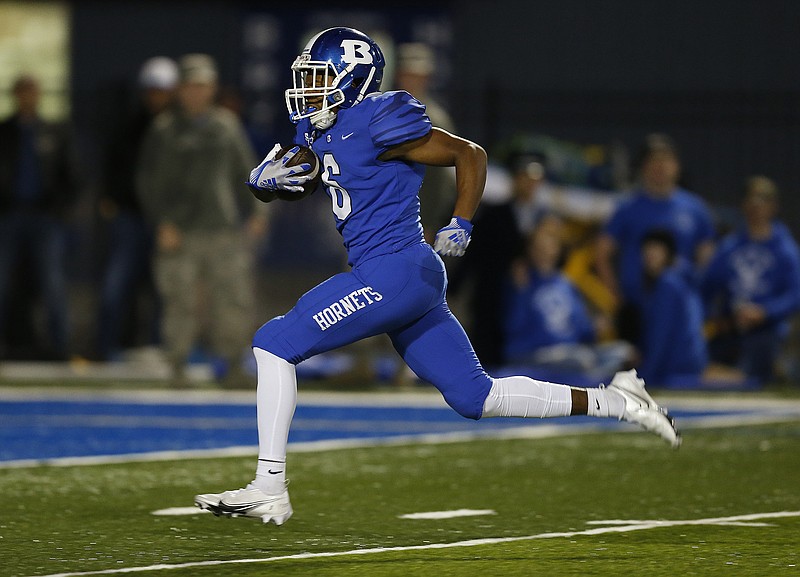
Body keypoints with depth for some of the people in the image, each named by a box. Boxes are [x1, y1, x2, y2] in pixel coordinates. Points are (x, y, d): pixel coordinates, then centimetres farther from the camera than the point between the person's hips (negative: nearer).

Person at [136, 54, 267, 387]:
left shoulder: (226, 125, 13)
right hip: (180, 232, -2)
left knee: (233, 297, -4)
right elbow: (149, 182, 2)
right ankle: (178, 367, 3)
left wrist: (254, 211, 7)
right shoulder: (163, 130, 3)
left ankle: (232, 363, 4)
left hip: (224, 228, 2)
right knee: (180, 300, -4)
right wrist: (161, 224, -7)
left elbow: (245, 172, 18)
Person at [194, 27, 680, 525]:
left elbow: (470, 153, -5)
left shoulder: (378, 121, -12)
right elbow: (267, 182, 21)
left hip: (395, 272, -10)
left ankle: (269, 489, -10)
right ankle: (613, 401, 18)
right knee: (476, 397, 13)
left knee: (276, 342, -10)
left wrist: (461, 225, -12)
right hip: (410, 280, 10)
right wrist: (267, 177, -3)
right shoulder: (320, 131, 13)